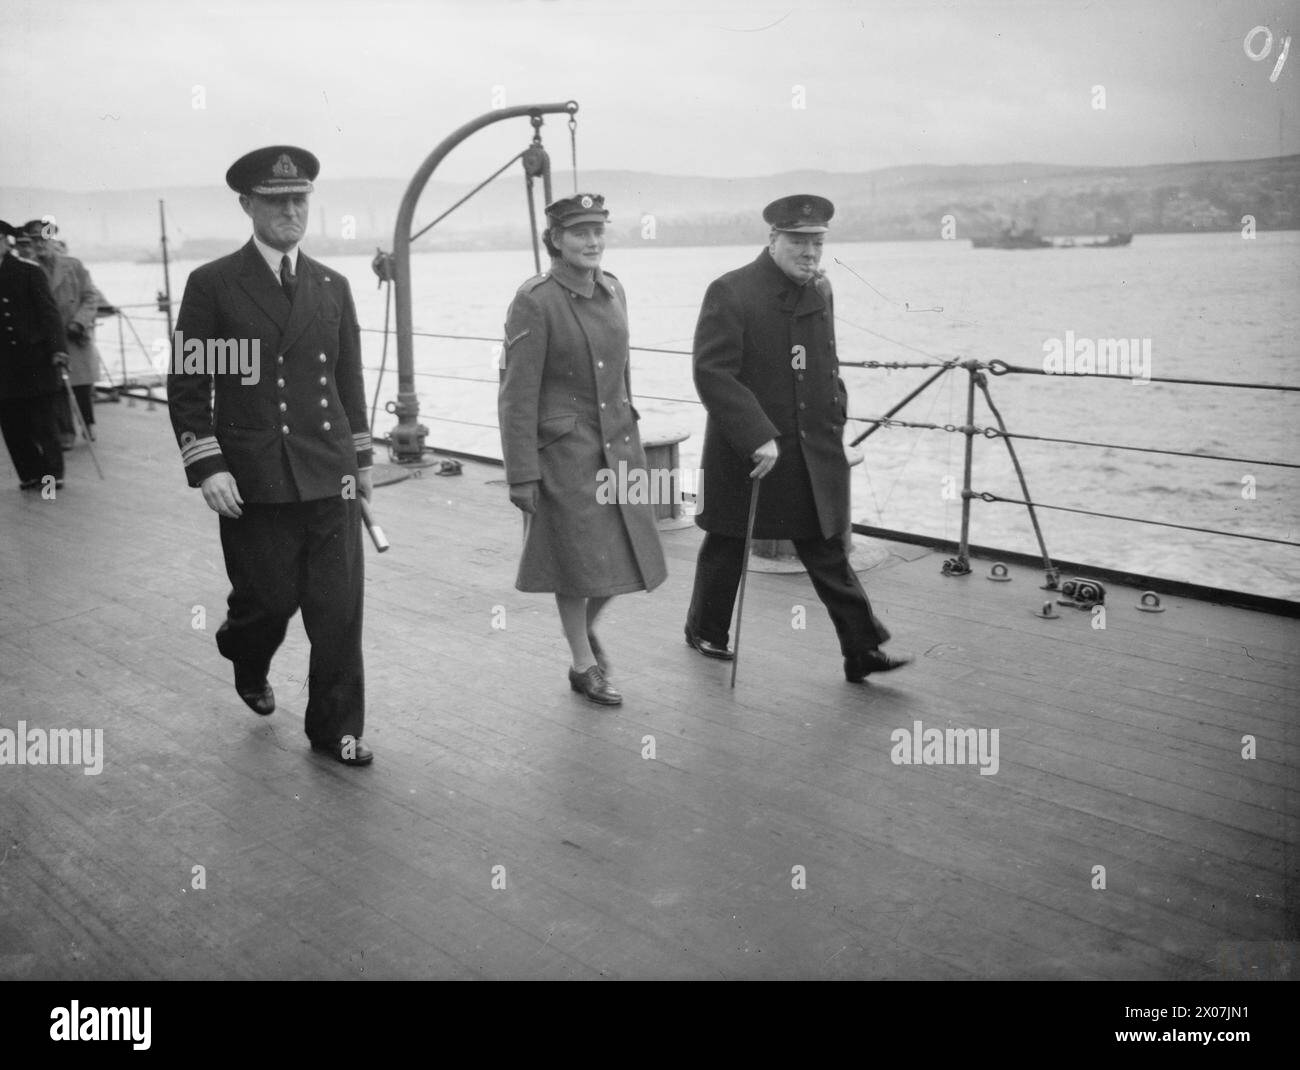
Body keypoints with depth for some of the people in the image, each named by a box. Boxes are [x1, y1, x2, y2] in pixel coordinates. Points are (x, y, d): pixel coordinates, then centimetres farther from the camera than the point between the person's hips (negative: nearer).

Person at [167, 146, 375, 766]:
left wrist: (360, 457, 14)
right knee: (269, 599, 8)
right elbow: (187, 386, -2)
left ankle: (335, 728, 17)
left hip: (330, 479, 3)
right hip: (254, 482, -3)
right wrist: (206, 466, -10)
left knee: (339, 610, 2)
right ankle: (249, 666, 44)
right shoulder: (212, 285, -1)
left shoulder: (332, 287, 10)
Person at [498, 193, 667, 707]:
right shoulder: (534, 301, -14)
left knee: (629, 554, 10)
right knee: (580, 560, 5)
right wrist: (522, 475, -15)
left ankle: (585, 625, 39)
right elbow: (517, 395, -14)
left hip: (619, 443, 6)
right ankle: (583, 666, 24)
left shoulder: (613, 291, 6)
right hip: (565, 450, -6)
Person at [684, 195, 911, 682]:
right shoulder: (729, 293, -13)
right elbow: (711, 373, -20)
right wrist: (757, 436, -26)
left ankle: (863, 650, 7)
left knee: (828, 551, 5)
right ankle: (706, 631, 33)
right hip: (746, 451, -5)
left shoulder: (820, 291, 10)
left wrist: (835, 415, 13)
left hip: (815, 453, 5)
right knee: (727, 547, 12)